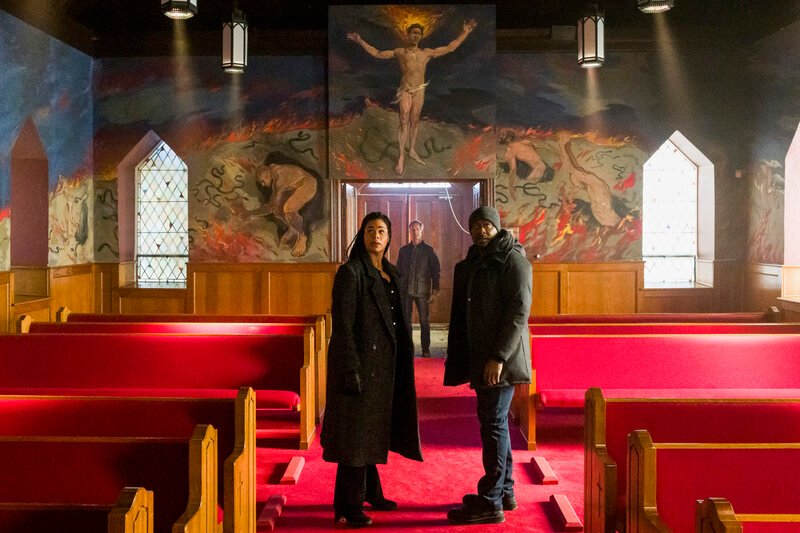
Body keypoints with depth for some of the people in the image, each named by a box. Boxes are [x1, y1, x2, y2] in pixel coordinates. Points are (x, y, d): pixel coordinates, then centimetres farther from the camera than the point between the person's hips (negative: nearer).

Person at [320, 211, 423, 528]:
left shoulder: (389, 274, 12)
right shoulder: (350, 272, -12)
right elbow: (342, 325, -17)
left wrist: (398, 364, 15)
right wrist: (351, 371, -21)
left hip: (383, 363, 8)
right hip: (361, 362, -8)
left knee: (372, 431, 17)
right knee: (355, 434, -2)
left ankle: (370, 493, 30)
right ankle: (348, 507, 6)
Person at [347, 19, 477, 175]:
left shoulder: (427, 53, 10)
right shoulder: (399, 52, 6)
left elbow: (450, 48, 13)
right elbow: (377, 53, 8)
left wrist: (465, 31, 12)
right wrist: (360, 41, 3)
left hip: (419, 91, 2)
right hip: (405, 91, -2)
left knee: (414, 121, 8)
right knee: (404, 122, -8)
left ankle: (412, 151, 20)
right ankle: (401, 157, -7)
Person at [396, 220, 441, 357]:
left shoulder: (428, 250, 4)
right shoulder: (403, 250, 11)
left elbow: (435, 272, 1)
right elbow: (398, 271, 14)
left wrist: (434, 292, -7)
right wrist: (396, 289, 6)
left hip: (422, 291, -2)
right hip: (405, 291, 2)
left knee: (424, 322, 0)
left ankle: (426, 350, 7)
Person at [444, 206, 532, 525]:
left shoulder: (512, 260, -8)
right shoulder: (471, 264, 16)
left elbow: (519, 311, -17)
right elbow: (462, 315, 17)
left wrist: (499, 357, -22)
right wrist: (457, 359, 11)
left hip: (501, 358, -8)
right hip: (481, 357, 8)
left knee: (493, 424, -6)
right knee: (494, 422, 14)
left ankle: (491, 504, 1)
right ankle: (505, 492, 26)